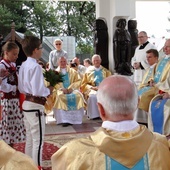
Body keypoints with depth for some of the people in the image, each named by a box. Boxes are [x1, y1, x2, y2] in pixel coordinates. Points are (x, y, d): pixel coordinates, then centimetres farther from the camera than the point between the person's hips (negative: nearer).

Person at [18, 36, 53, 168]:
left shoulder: (23, 66, 7)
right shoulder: (36, 66, -19)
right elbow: (38, 90, -24)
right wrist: (49, 90, -8)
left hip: (26, 104, 9)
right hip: (36, 106, -9)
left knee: (30, 138, 19)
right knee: (38, 139, 2)